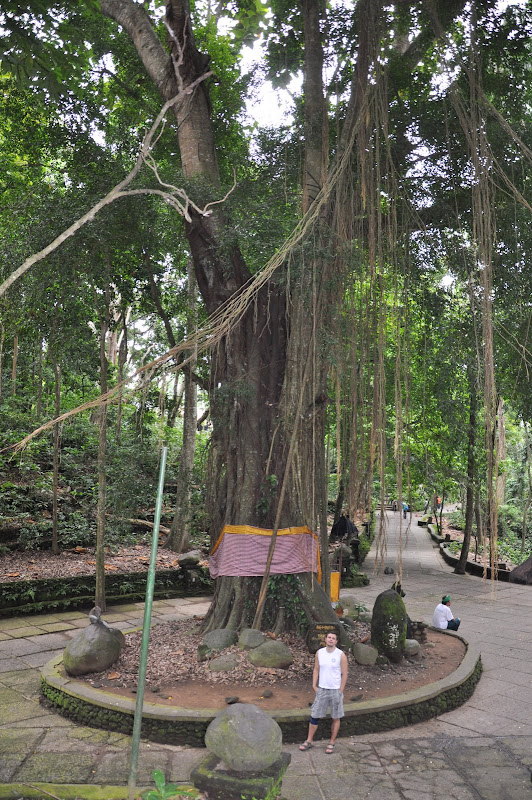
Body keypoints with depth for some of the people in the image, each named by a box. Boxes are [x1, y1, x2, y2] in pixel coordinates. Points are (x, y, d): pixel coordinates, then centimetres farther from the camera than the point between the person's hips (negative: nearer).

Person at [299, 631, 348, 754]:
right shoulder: (319, 653, 0)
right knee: (314, 716, 6)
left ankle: (332, 743, 22)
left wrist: (340, 691, -8)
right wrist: (314, 685, 1)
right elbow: (316, 670, 8)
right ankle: (309, 741, 18)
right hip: (321, 689, 3)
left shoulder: (341, 655, -11)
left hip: (335, 690, -3)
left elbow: (344, 674, -7)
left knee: (335, 718, 8)